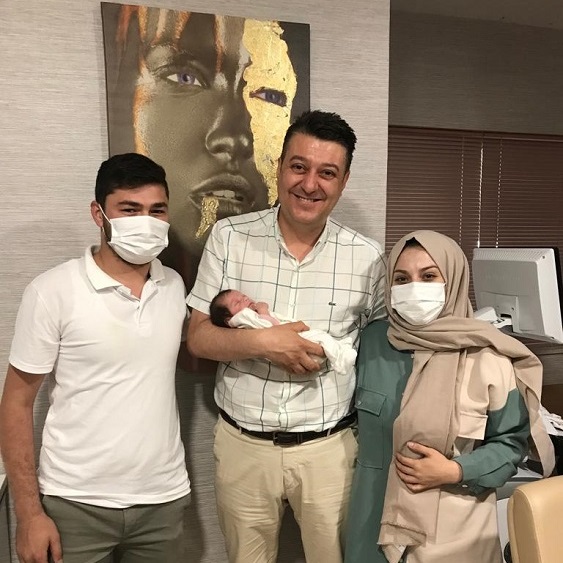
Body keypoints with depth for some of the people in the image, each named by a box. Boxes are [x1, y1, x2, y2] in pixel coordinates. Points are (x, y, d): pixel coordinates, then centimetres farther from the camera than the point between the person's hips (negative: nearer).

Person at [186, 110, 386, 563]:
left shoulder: (367, 256, -6)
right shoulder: (229, 237, -7)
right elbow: (198, 338, -6)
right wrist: (262, 341, -21)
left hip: (329, 448, 0)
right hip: (242, 444, 1)